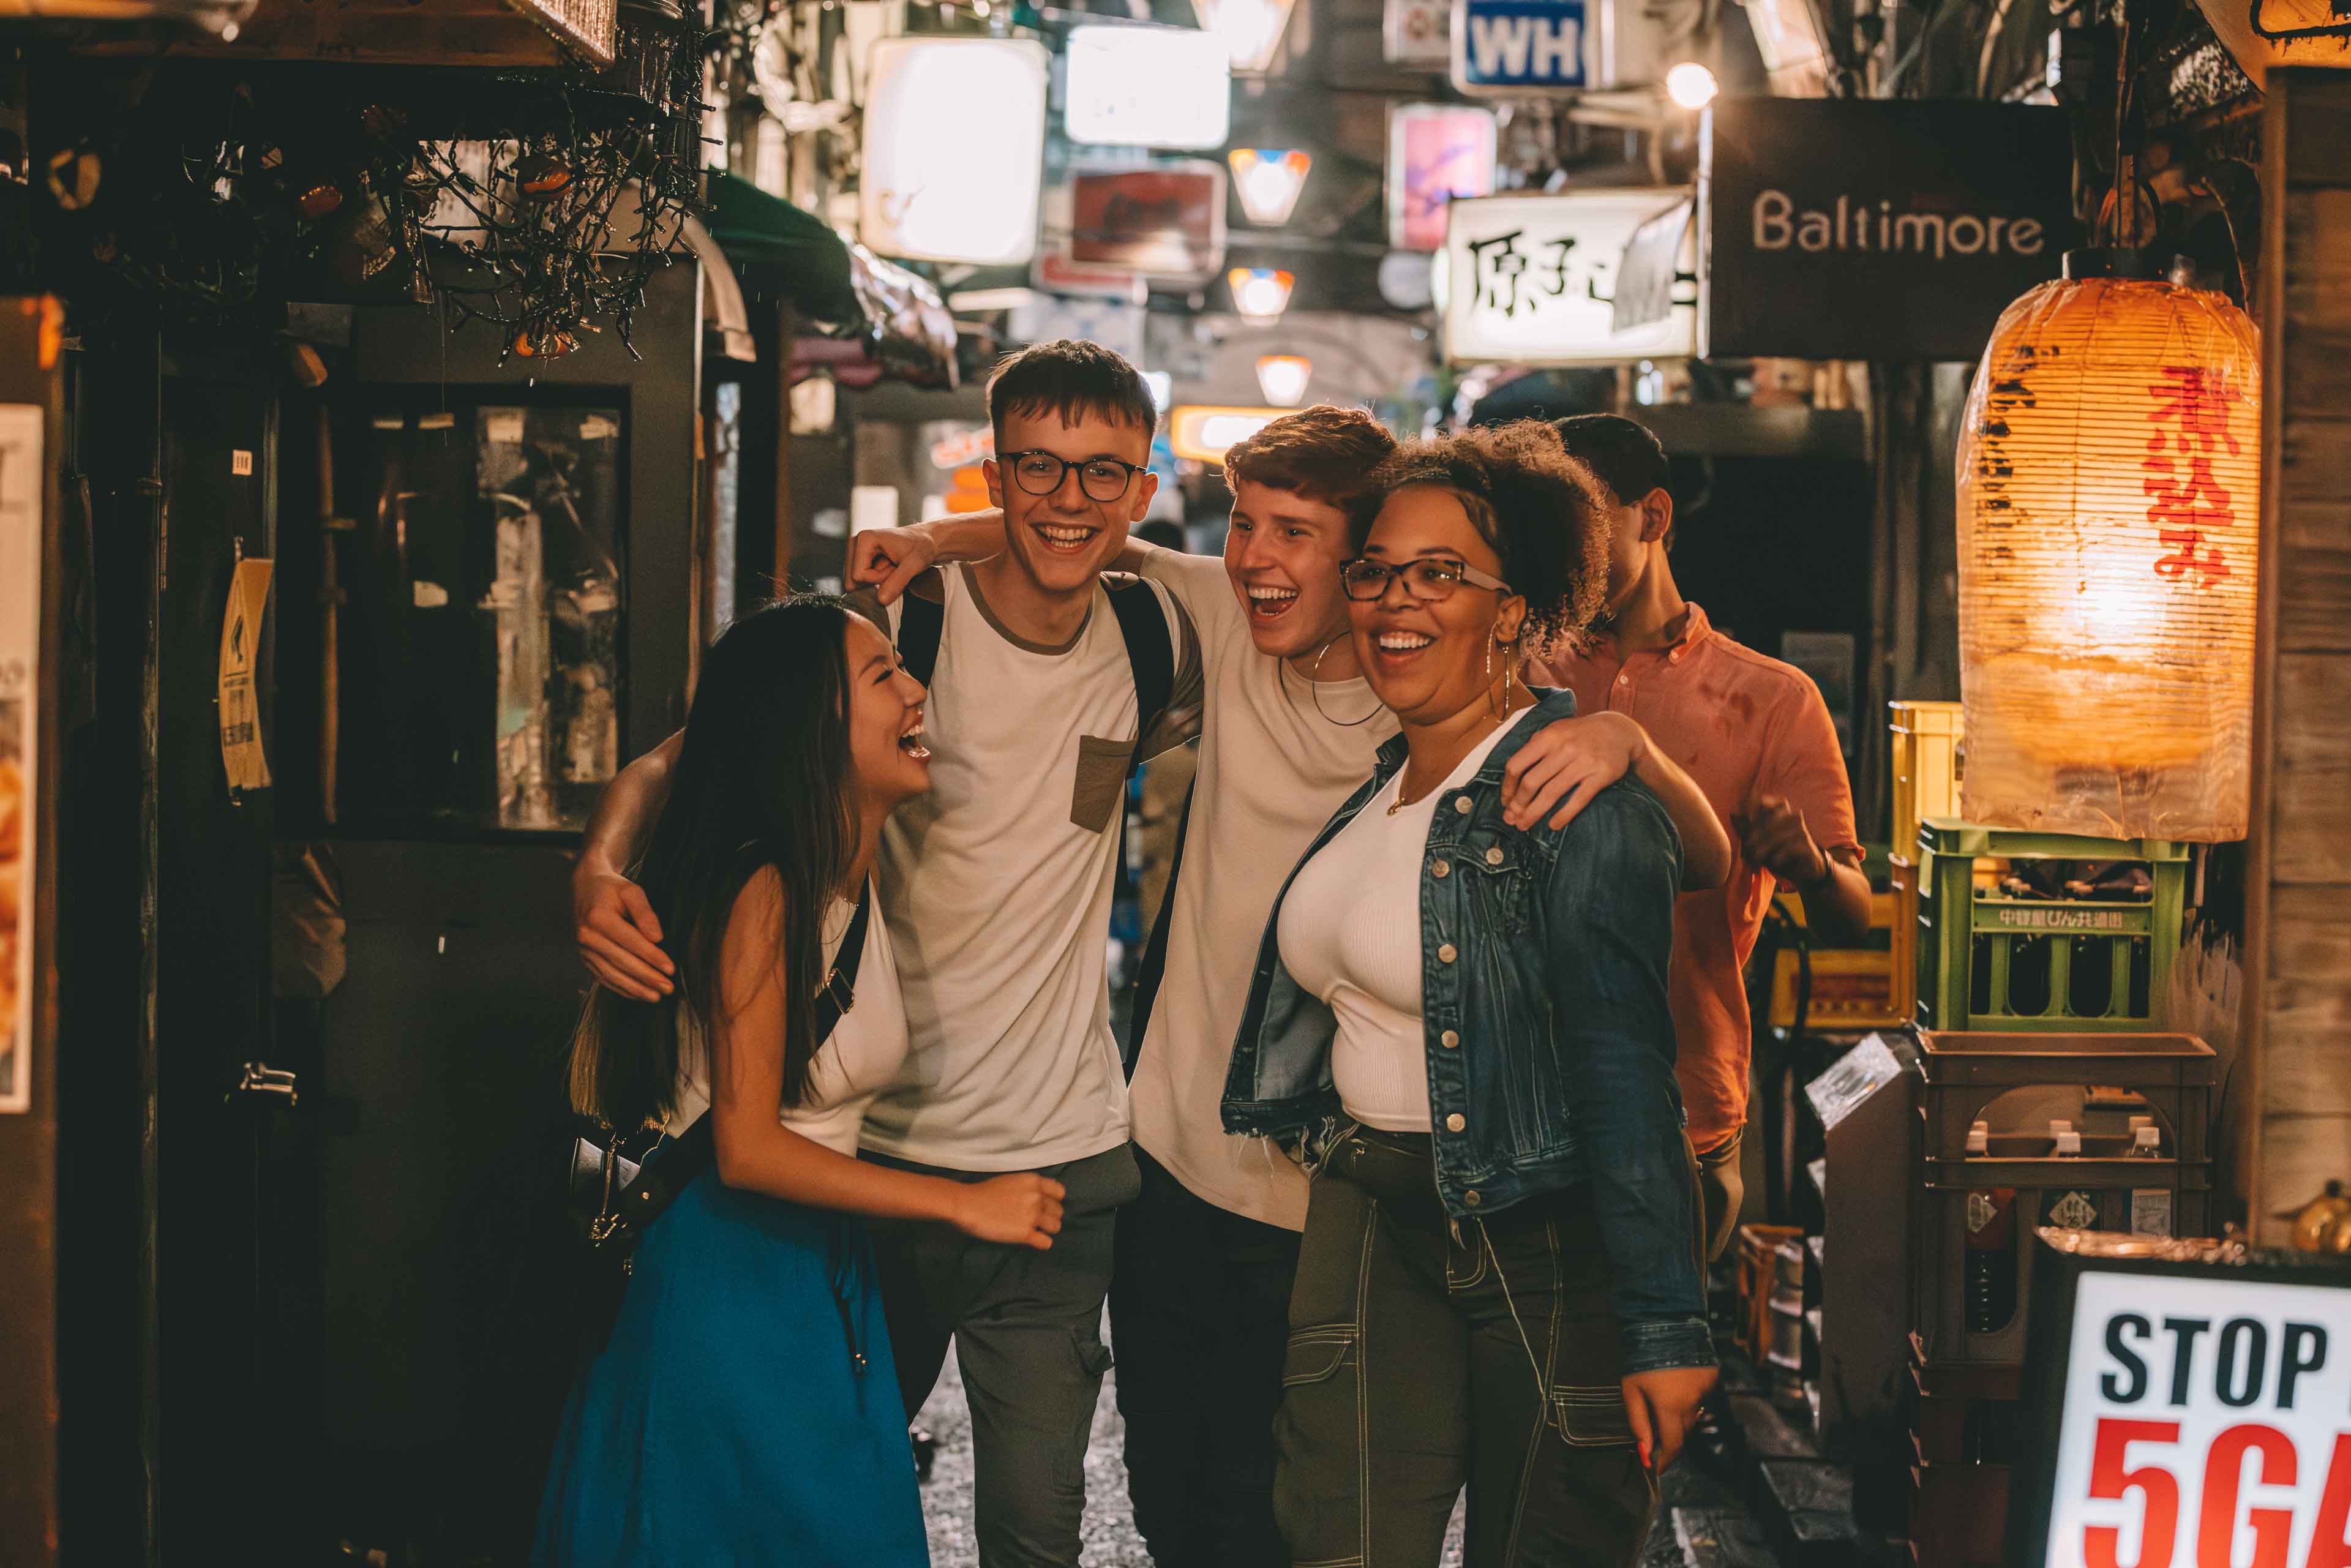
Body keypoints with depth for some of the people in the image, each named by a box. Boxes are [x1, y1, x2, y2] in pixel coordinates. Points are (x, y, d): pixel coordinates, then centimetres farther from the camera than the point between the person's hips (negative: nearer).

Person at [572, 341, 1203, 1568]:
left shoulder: (1154, 639, 3)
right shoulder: (896, 628, -10)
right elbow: (677, 762, -10)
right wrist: (602, 866, -32)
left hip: (1063, 1159, 2)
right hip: (879, 1141, -2)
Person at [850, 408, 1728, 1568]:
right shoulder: (1228, 622, -2)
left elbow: (1705, 859, -17)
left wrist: (1623, 740, -37)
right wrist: (931, 541, -5)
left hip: (1322, 1212, -4)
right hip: (1175, 1166, 4)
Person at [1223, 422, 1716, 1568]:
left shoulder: (1577, 802, -15)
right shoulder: (1380, 784, 10)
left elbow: (1626, 1083, -19)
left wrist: (1665, 1331, -20)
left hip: (1547, 1254, -7)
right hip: (1368, 1226, 7)